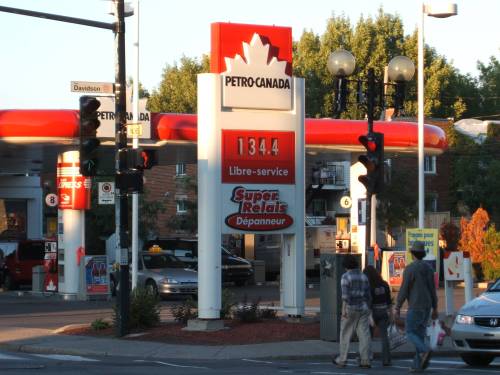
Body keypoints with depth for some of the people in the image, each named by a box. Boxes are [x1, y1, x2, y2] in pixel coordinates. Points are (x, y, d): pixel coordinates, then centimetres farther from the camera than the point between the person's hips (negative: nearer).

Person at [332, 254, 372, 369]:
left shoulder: (346, 277, -9)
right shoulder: (363, 277, 7)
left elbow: (345, 294, -17)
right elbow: (368, 295, 10)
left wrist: (343, 310, -18)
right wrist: (368, 310, 17)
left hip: (351, 309, -4)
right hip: (363, 308, 4)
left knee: (345, 334, 7)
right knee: (364, 335, 2)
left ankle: (342, 360, 14)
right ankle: (365, 361, -4)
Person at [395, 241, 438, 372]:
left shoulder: (409, 269, -13)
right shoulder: (428, 268, 8)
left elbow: (404, 290, -14)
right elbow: (433, 289, 11)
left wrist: (397, 308, -6)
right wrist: (435, 309, 16)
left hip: (415, 307, -7)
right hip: (426, 307, 7)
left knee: (411, 334, -1)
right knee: (419, 334, 9)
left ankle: (425, 351, -26)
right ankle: (418, 365, 3)